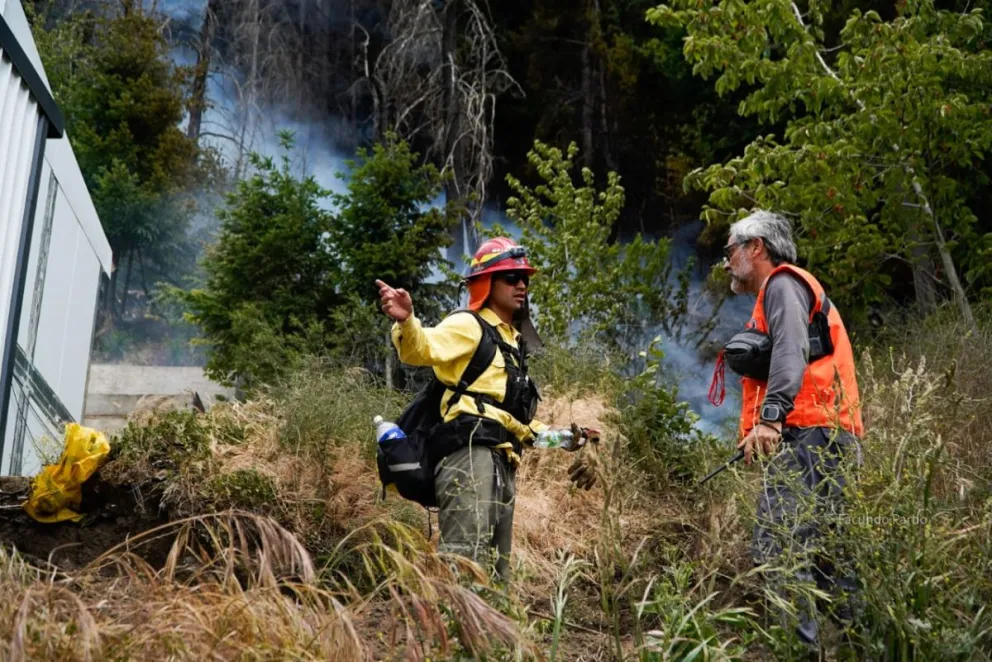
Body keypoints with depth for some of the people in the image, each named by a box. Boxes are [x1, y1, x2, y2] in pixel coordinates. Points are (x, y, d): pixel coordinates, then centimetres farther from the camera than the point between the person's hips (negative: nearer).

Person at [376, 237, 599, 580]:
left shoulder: (511, 342, 29)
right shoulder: (469, 326, 2)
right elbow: (421, 348, -20)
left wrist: (562, 439, 32)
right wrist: (406, 321, -41)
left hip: (502, 463, 10)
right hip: (471, 452, -10)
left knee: (495, 570, 13)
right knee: (466, 557, -23)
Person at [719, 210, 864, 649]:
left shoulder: (782, 283, 1)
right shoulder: (787, 289, 32)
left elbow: (791, 350, -17)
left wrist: (770, 415, -30)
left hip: (808, 437, -11)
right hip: (830, 441, 11)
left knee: (778, 549, -18)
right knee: (829, 554, 10)